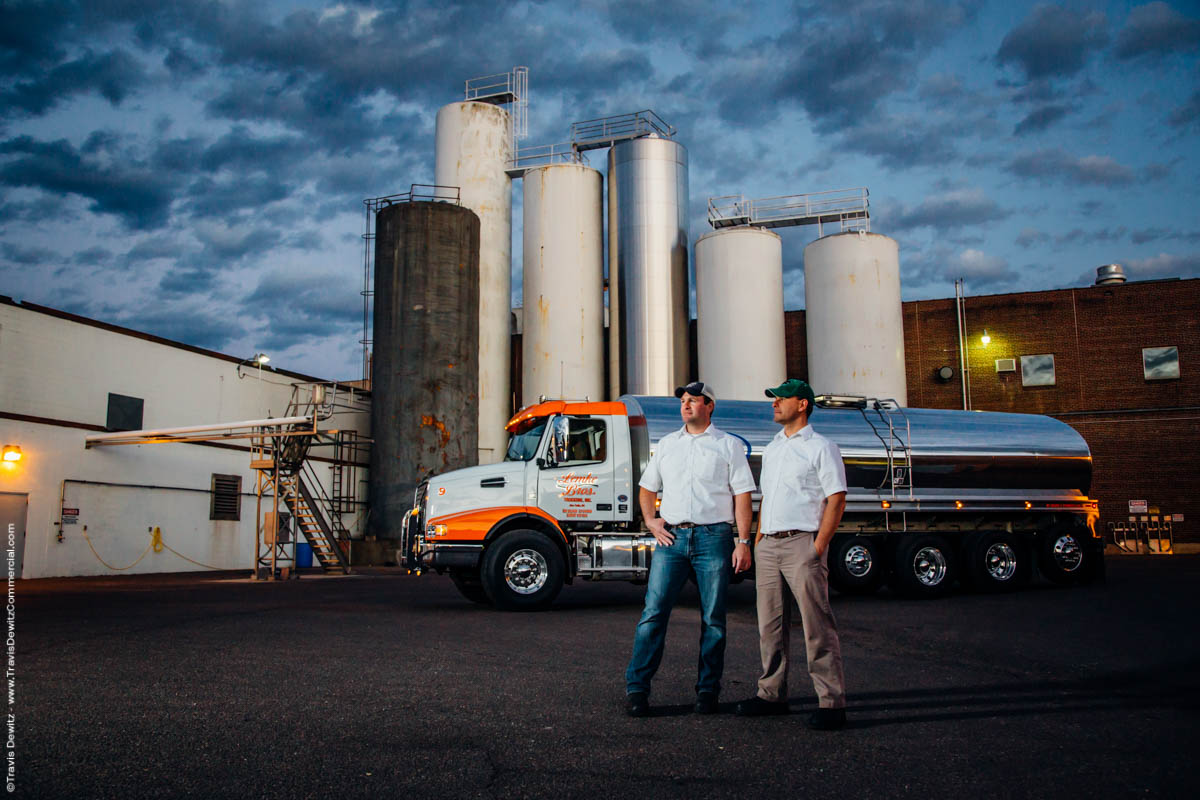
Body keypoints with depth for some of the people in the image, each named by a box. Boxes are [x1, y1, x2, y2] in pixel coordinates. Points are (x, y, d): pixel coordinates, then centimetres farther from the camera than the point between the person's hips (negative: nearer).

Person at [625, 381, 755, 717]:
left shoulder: (729, 446, 6)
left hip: (713, 538, -2)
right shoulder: (667, 443, 16)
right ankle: (636, 687, 0)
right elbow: (647, 489, 24)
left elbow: (742, 497, 0)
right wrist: (651, 521, 7)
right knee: (653, 612, -4)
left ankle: (708, 691, 15)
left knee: (713, 619, 4)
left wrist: (743, 542, -8)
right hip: (672, 537, 2)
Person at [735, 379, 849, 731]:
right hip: (769, 544, 7)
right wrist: (758, 540, 13)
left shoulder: (821, 447, -1)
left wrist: (819, 547, -14)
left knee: (817, 624, -7)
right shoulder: (772, 448, 20)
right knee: (770, 625, 10)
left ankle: (832, 701, -2)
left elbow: (836, 499, -7)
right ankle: (772, 694, 19)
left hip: (801, 543, -7)